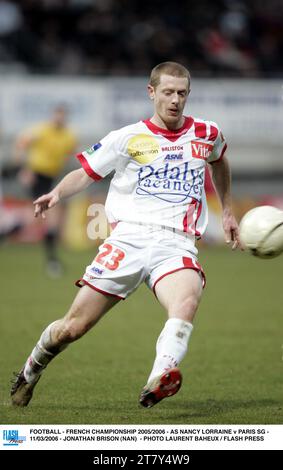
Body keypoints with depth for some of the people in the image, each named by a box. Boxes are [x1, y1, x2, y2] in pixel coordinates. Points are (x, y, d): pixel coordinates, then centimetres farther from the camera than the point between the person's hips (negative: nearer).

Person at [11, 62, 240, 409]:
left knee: (186, 302, -36)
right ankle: (30, 373, 29)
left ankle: (158, 383, -55)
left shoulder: (206, 134, 15)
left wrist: (227, 211, 36)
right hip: (129, 237, 0)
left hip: (176, 246, 1)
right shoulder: (128, 138, 7)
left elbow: (219, 162, 38)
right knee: (72, 327, -1)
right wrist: (57, 193, -11)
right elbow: (86, 172, 9)